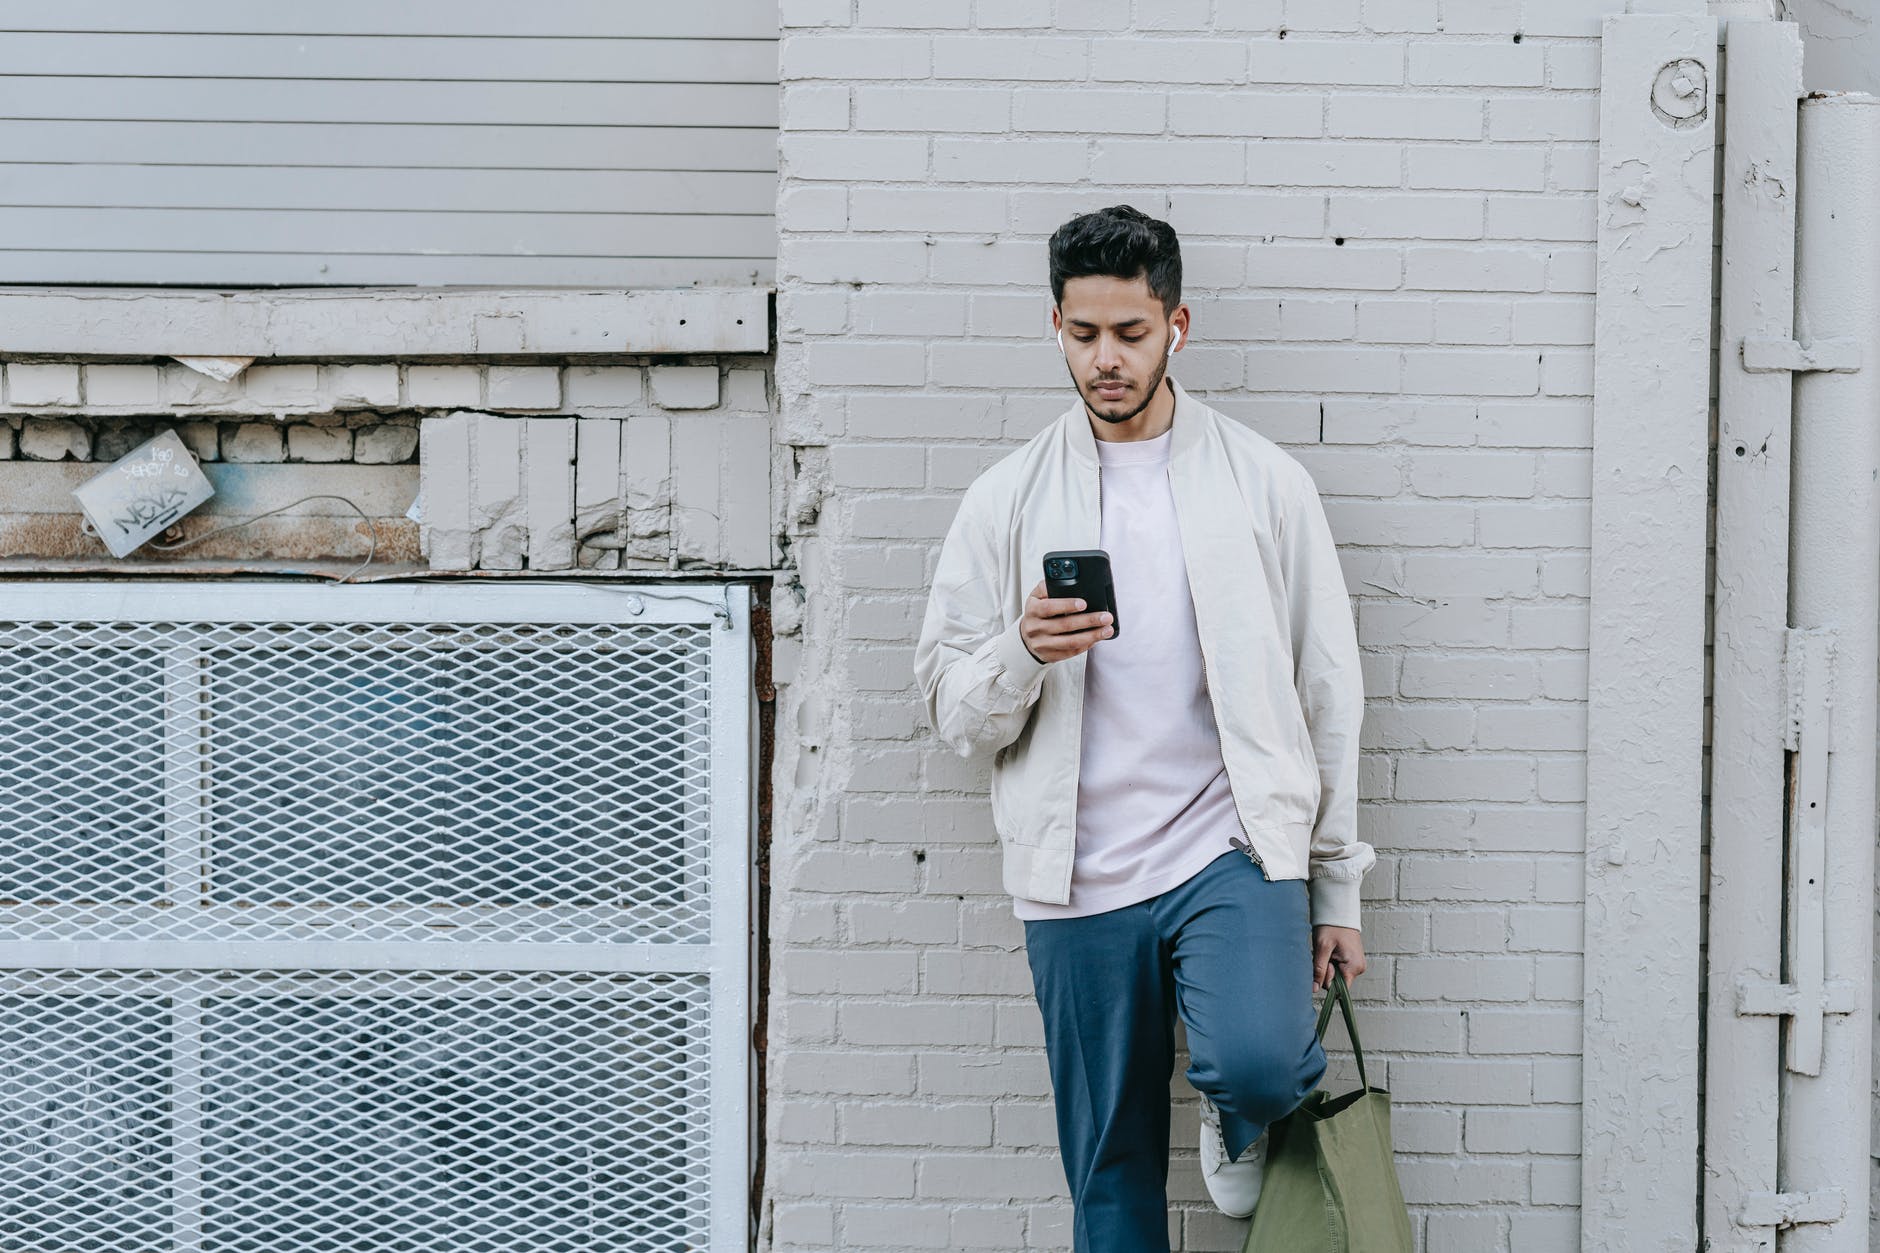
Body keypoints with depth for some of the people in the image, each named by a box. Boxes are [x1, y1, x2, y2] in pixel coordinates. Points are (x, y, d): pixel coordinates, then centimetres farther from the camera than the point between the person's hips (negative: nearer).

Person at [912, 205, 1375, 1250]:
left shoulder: (1266, 484, 5)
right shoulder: (1008, 503, 7)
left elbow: (1329, 693, 7)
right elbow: (955, 712, 6)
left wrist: (1338, 893, 5)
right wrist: (1023, 654, -17)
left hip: (1234, 850, -2)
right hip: (1080, 885, 2)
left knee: (1257, 1066, -27)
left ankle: (1244, 1112, 8)